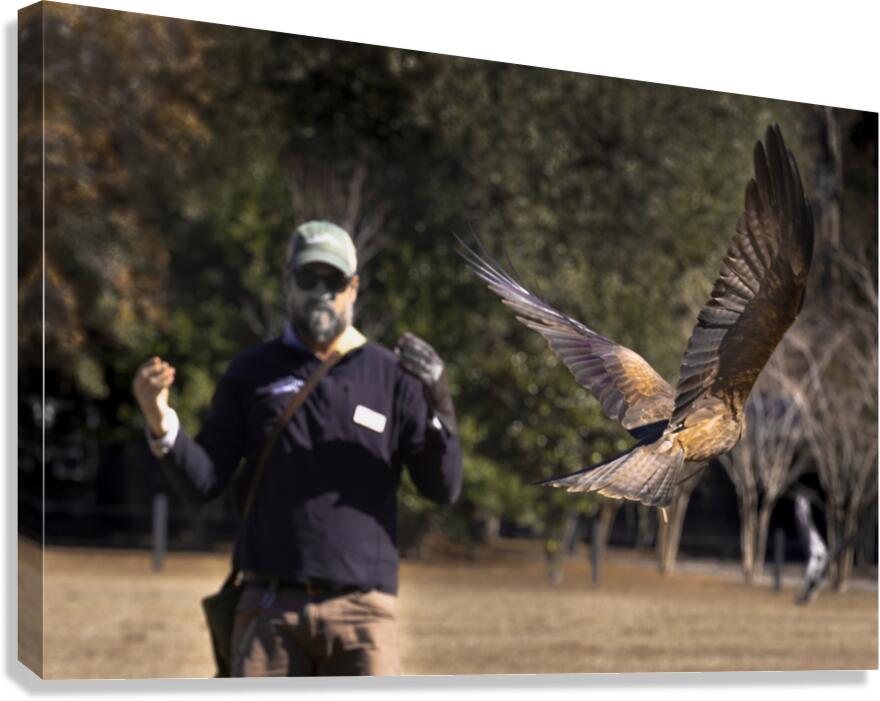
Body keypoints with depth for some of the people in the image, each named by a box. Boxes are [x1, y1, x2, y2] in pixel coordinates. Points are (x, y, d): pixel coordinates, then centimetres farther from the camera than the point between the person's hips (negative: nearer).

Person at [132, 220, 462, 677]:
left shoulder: (391, 375, 8)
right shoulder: (251, 374, 11)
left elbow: (443, 489, 2)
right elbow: (201, 483, 6)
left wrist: (440, 404, -14)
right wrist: (159, 423, -12)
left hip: (361, 609, -1)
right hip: (271, 606, 1)